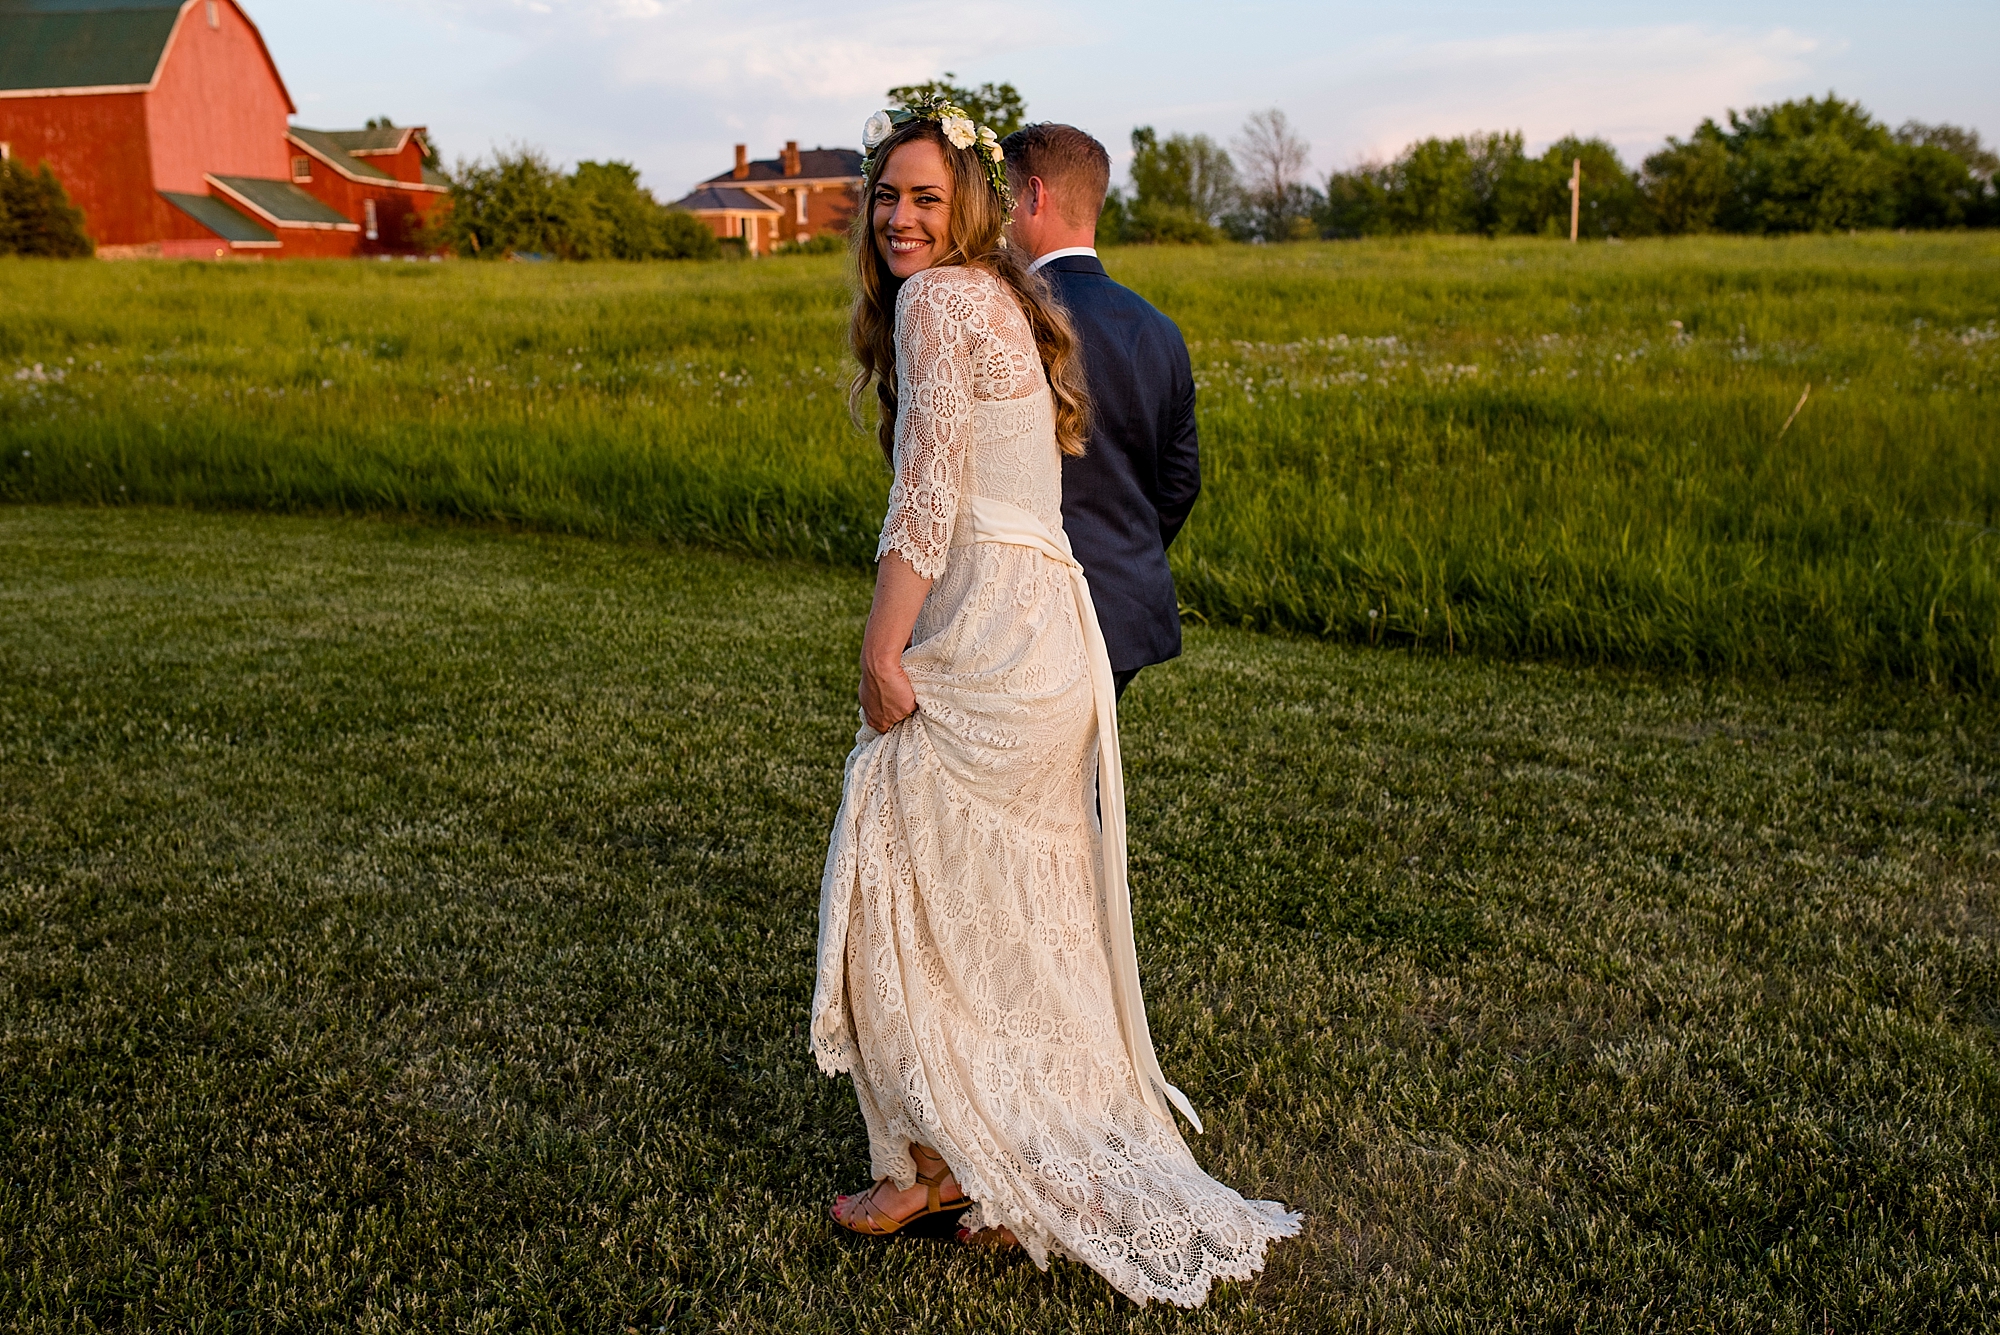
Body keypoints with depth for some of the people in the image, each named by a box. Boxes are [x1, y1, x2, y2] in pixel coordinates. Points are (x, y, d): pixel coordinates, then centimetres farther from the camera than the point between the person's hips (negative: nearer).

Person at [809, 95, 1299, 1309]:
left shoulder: (936, 300, -7)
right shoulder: (1008, 301, 21)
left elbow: (930, 491, -15)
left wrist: (882, 648, -15)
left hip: (985, 624, -9)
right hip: (1052, 623, 9)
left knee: (900, 873, 0)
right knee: (1020, 904, 14)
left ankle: (938, 1157, 9)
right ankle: (1055, 1147, 25)